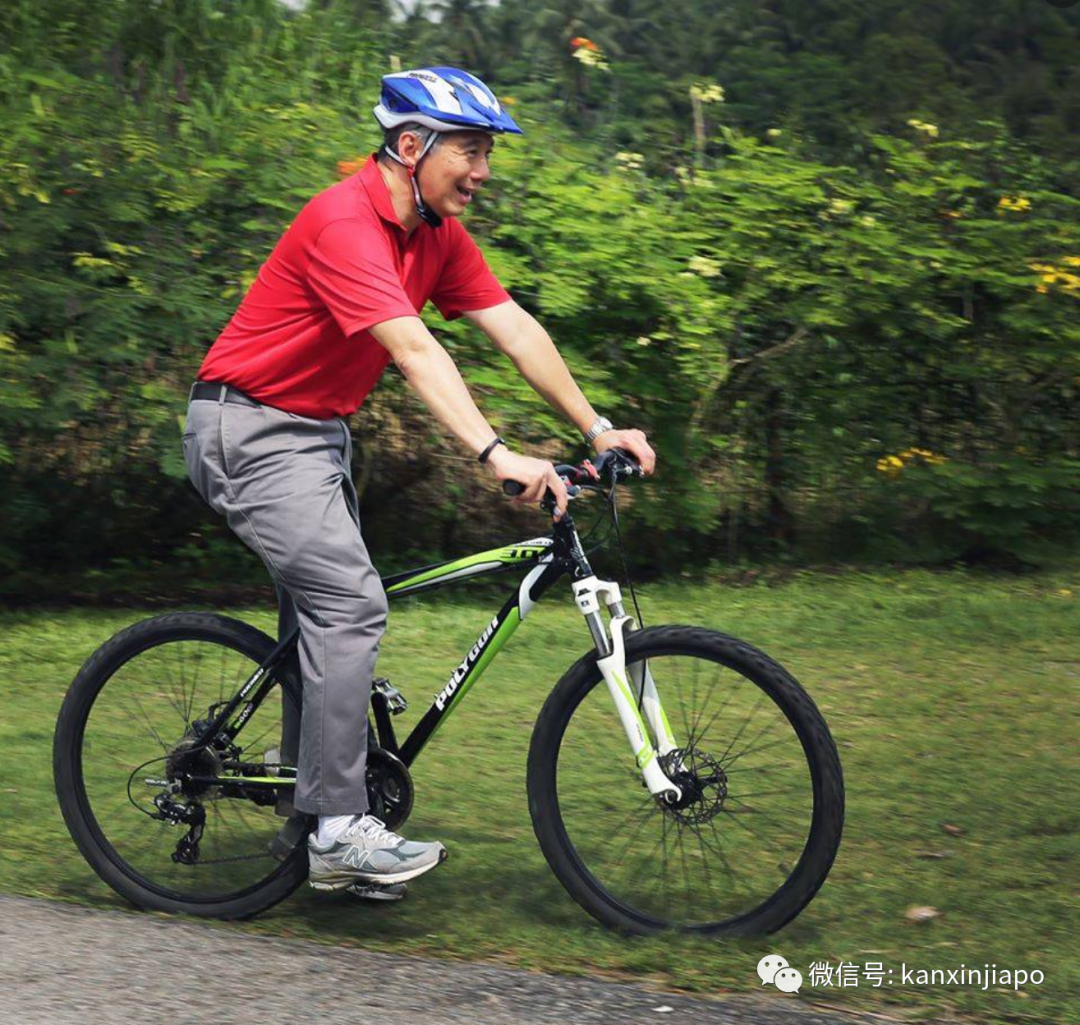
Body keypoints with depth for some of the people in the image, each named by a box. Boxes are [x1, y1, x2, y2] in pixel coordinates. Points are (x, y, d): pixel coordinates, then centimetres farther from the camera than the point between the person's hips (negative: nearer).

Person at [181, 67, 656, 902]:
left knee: (324, 617, 11)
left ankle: (312, 807, 20)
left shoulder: (439, 235, 3)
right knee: (350, 603, -19)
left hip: (318, 433, 10)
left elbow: (515, 330, 2)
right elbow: (413, 349, -35)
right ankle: (340, 831, -16)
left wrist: (597, 428, -4)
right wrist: (495, 453, -43)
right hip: (250, 430, -10)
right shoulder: (343, 222, -25)